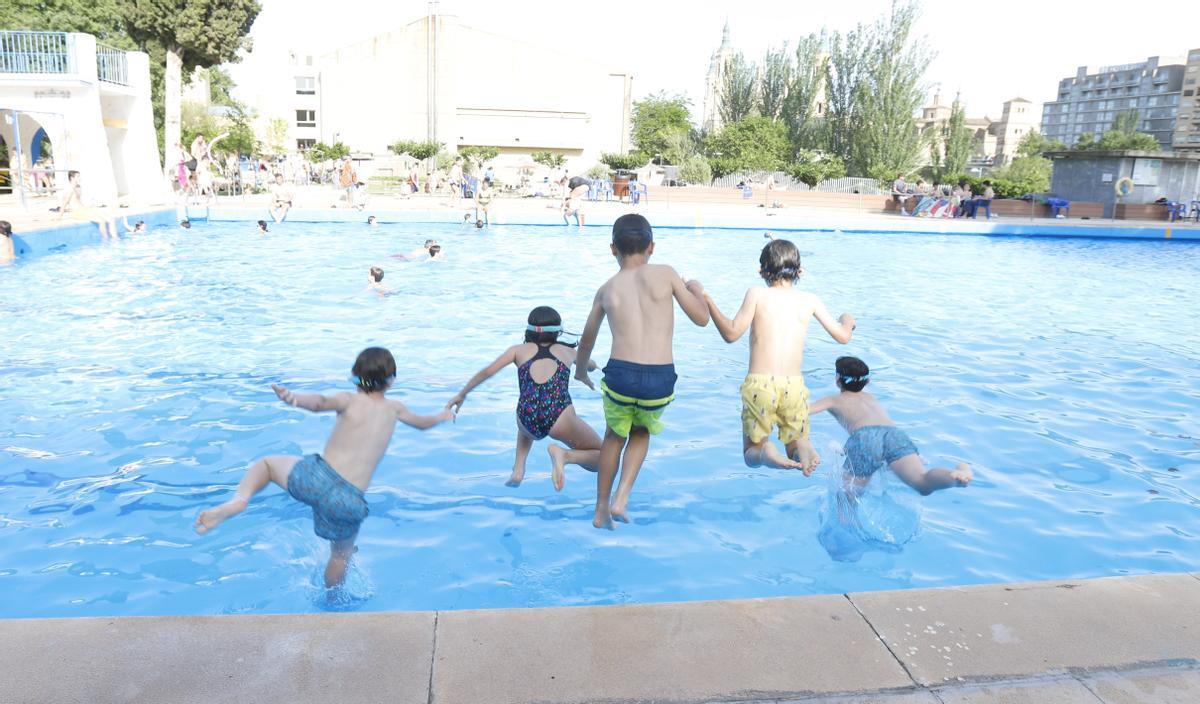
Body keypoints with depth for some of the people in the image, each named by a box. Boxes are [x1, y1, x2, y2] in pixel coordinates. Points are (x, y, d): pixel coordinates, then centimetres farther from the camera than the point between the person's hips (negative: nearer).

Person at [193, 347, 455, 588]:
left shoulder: (350, 400, 6)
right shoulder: (394, 408, 15)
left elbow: (320, 402, -18)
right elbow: (423, 423, 35)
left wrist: (295, 398, -36)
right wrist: (443, 416, 55)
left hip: (317, 477, -2)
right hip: (350, 502, 2)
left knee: (267, 463, 26)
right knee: (341, 556, 29)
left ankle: (237, 501, -2)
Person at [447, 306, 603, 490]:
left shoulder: (519, 350, 22)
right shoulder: (566, 350, 24)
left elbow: (487, 372, 16)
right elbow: (591, 365, 45)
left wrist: (462, 394, 30)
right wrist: (592, 364, 68)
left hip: (529, 422, 3)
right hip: (560, 419, -3)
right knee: (600, 458, 15)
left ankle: (518, 469, 22)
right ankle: (564, 455, -13)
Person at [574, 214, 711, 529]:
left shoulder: (607, 289, 10)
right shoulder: (665, 274, 2)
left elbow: (587, 338, 24)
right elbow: (701, 318, 6)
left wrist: (580, 370, 42)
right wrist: (697, 290, 27)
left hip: (620, 375, 1)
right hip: (660, 380, -1)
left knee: (614, 436, 28)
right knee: (642, 432, 30)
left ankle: (601, 510, 37)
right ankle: (621, 498, 16)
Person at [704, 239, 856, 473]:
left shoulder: (756, 294, 2)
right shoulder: (810, 300, 9)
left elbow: (731, 333, -3)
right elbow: (843, 337, 15)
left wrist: (709, 303, 9)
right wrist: (847, 321, 39)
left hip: (759, 385, -1)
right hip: (794, 385, 1)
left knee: (751, 453, 15)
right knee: (795, 445, 21)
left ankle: (764, 452, -22)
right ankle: (801, 446, -17)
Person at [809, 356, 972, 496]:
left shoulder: (834, 400, 29)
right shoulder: (872, 398, 42)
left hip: (865, 438, -3)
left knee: (847, 494, 13)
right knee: (924, 483, -22)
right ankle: (957, 475, -48)